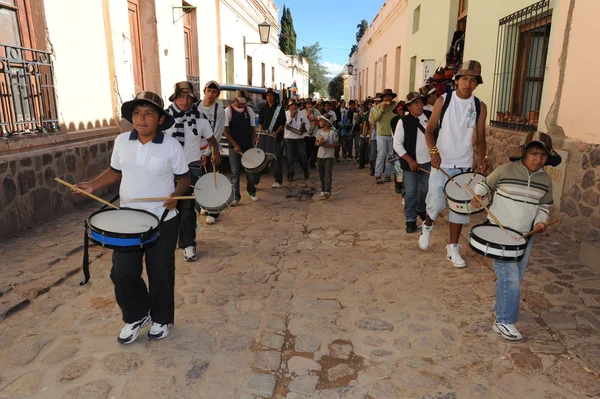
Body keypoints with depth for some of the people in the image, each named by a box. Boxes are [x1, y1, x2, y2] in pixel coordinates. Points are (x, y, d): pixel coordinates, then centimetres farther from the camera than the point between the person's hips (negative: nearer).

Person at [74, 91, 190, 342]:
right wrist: (93, 185, -4)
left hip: (163, 221, -3)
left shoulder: (171, 146, -11)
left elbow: (184, 178, -3)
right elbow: (116, 171, 12)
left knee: (160, 273, 10)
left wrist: (176, 194, -22)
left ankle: (161, 319, 33)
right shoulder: (121, 141, -1)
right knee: (122, 272, 7)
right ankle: (136, 316, 33)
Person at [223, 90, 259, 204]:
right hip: (234, 147, -3)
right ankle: (236, 196, 11)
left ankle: (251, 192, 29)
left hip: (248, 146, 3)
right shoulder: (228, 111, -5)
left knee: (251, 171, 8)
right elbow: (225, 130, -7)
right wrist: (235, 145, -13)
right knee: (235, 172, 2)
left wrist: (254, 138, -8)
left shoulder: (249, 110, 5)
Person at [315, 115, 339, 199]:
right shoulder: (319, 131, 7)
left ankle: (327, 192, -18)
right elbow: (316, 143, 9)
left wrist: (328, 145, -18)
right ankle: (323, 190, 23)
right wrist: (319, 143, -13)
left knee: (328, 174, -12)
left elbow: (337, 144, -6)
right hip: (320, 156, 5)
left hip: (329, 156, -5)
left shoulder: (333, 132, -8)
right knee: (321, 175, 11)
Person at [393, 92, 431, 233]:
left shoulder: (430, 116, -2)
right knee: (410, 193, 2)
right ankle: (410, 220, 16)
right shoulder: (403, 121, -10)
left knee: (426, 190, 17)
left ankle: (421, 210, 43)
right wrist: (410, 160, -15)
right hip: (410, 163, -3)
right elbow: (397, 144, -10)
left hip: (428, 162, 3)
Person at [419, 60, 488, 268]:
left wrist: (483, 159, -5)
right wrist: (434, 151, -18)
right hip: (441, 163, -2)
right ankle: (427, 226, 32)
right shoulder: (443, 100, -3)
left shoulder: (480, 107, 3)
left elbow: (480, 137, 9)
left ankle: (453, 248, 18)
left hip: (465, 165, 3)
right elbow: (429, 130, -3)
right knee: (436, 203, -3)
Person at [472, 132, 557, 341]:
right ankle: (504, 322, 2)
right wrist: (477, 195, -13)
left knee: (516, 277, 16)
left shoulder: (545, 181, 0)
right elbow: (485, 184, 4)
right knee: (509, 277, -10)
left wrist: (540, 221, -7)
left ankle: (501, 304, 41)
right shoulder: (505, 170, -12)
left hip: (525, 235, 5)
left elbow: (544, 206, 11)